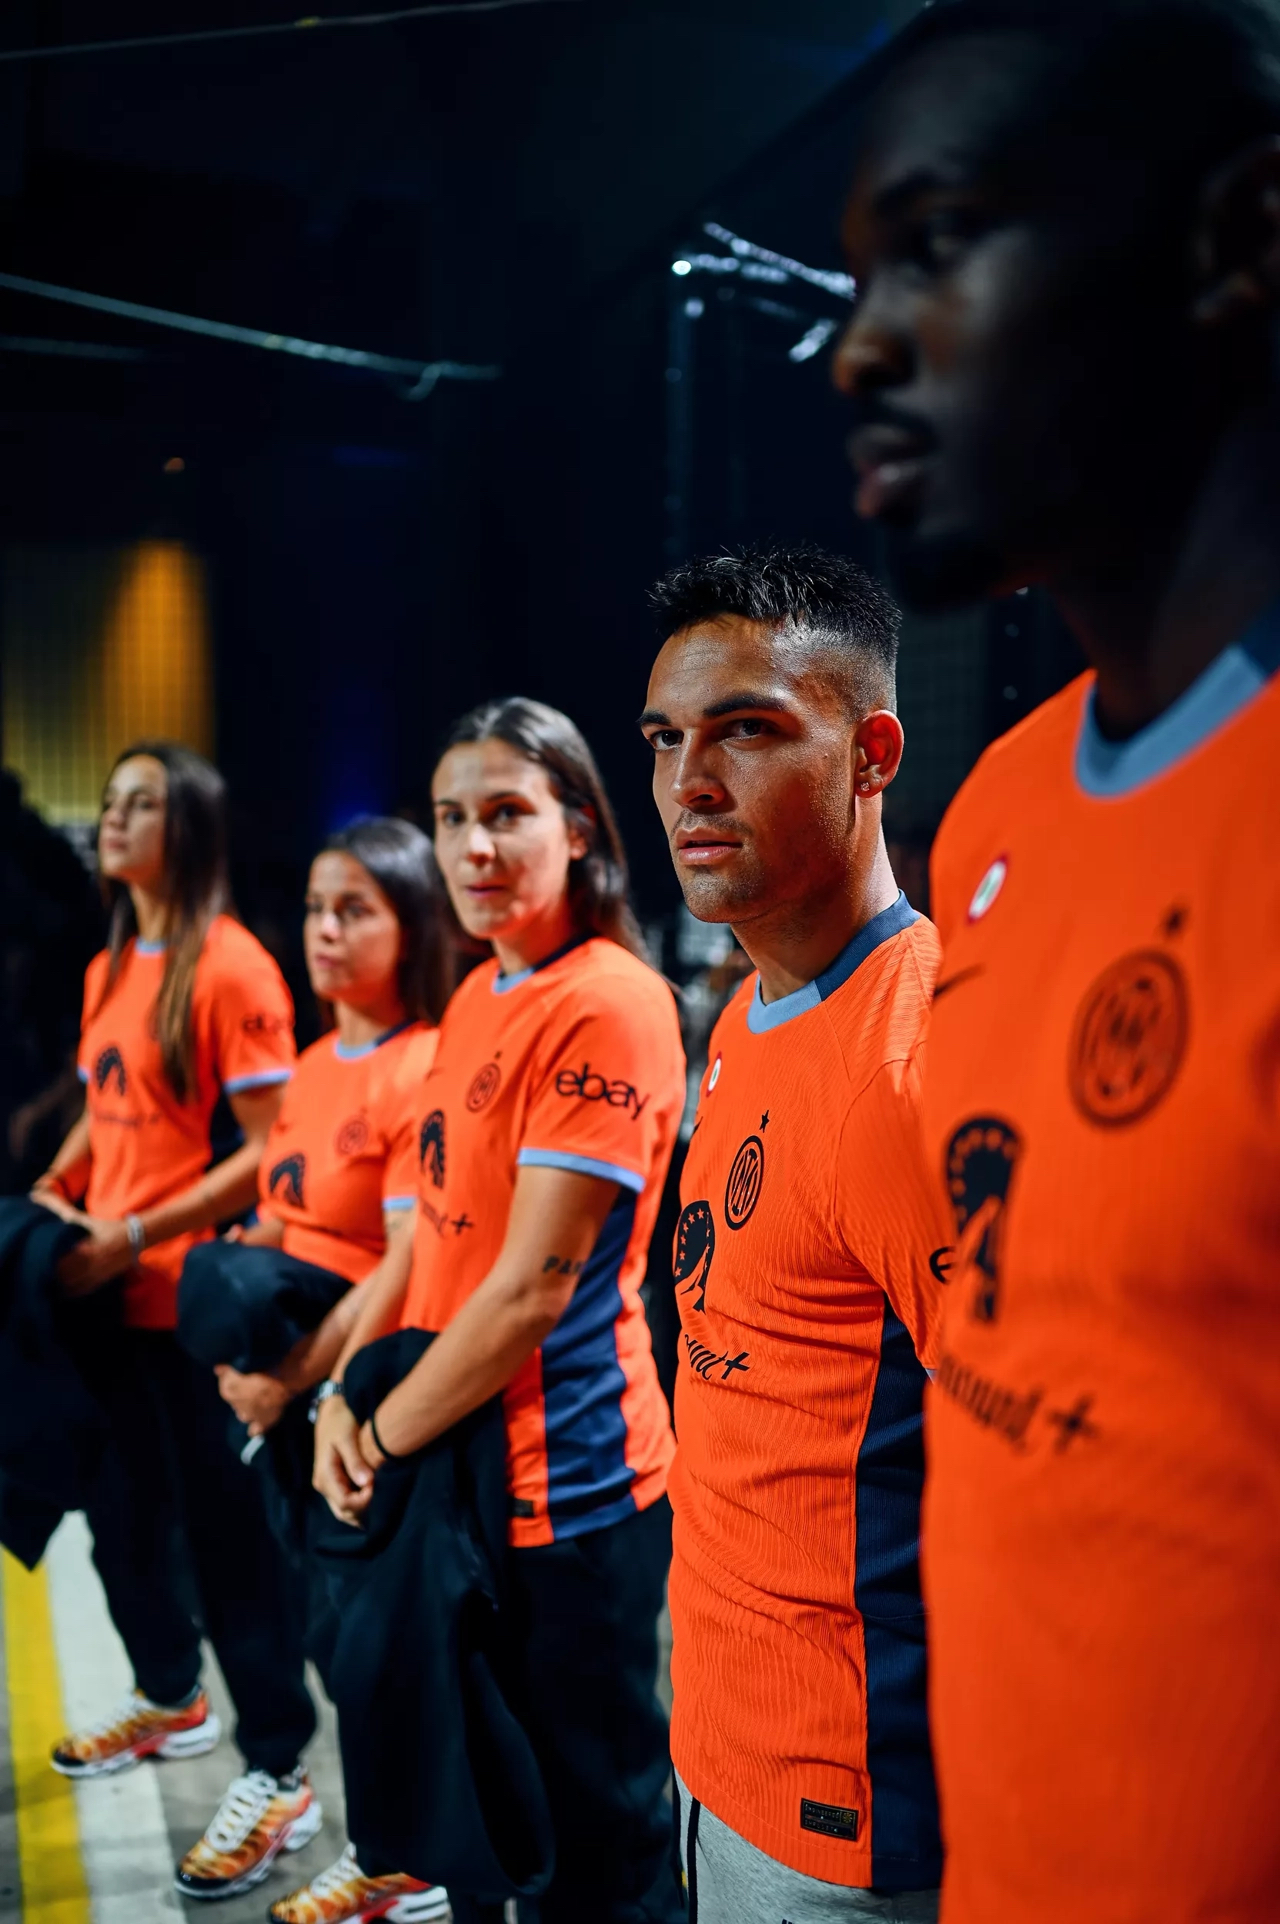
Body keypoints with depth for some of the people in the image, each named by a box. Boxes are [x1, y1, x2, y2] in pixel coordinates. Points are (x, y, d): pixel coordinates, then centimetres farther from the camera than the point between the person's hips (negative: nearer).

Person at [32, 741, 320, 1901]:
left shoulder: (228, 968, -15)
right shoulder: (110, 969, 10)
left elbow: (274, 1148, -19)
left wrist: (137, 1233, -20)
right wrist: (51, 1192, 3)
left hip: (194, 1295, -8)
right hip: (109, 1291, 8)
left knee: (225, 1529, 1)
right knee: (123, 1510, 22)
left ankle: (279, 1776, 16)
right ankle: (171, 1700, 44)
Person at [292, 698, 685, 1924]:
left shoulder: (607, 1004, -18)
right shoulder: (477, 998, 8)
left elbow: (533, 1285, -20)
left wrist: (384, 1440, -12)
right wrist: (342, 1395, 0)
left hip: (567, 1484, -8)